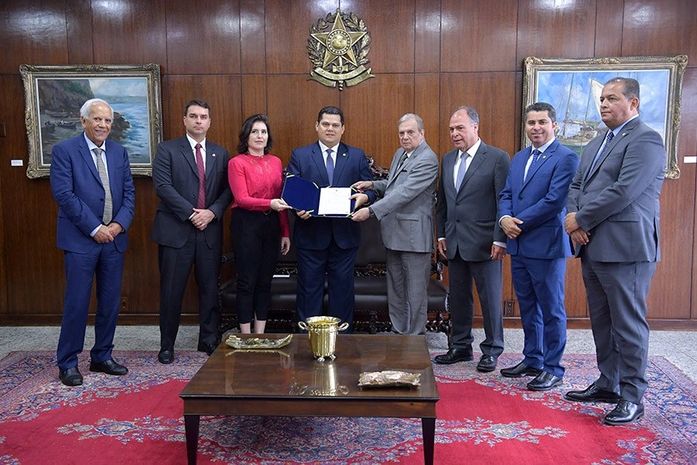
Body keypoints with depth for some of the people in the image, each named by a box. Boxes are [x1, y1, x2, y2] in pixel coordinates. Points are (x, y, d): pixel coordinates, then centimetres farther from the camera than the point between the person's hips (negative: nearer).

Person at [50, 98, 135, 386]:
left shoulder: (119, 152, 11)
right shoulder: (64, 151, -4)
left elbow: (129, 193, 8)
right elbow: (64, 195, -12)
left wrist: (118, 225, -8)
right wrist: (95, 228, -15)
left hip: (114, 238, 5)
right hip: (80, 239, -5)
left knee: (111, 302, 10)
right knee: (77, 303, 0)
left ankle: (102, 357, 24)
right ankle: (68, 363, 14)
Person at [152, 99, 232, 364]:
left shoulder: (220, 154, 12)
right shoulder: (167, 150, 2)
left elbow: (227, 190, 7)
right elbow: (163, 186, -9)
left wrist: (212, 212, -10)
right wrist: (192, 213, -14)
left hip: (210, 231, 3)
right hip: (176, 231, -3)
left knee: (210, 289, 8)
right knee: (172, 291, 3)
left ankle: (209, 341, 21)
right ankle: (167, 346, 18)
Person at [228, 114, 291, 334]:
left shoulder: (276, 162, 10)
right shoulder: (237, 163, -4)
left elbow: (282, 200, 11)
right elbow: (241, 199, -12)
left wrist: (285, 232, 8)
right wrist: (270, 203, -26)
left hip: (271, 224, 5)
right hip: (246, 224, -5)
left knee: (265, 281, 10)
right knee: (247, 281, 2)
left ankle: (260, 335, 20)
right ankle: (246, 337, 13)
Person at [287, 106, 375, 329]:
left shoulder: (357, 156, 8)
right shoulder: (299, 155, 4)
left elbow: (370, 188, 4)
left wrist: (363, 197, -18)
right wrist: (297, 208, -20)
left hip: (345, 235, 1)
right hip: (311, 234, -1)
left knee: (343, 288, 10)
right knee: (309, 288, 7)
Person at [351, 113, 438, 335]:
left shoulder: (427, 160, -17)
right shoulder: (400, 153, 12)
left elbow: (404, 192, -25)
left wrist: (371, 211, -27)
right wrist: (372, 184, 5)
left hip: (414, 234, -9)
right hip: (394, 232, 9)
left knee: (415, 291, 2)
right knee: (395, 287, 18)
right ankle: (397, 331, 31)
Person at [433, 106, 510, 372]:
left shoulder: (497, 158, -7)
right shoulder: (448, 160, 13)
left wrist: (500, 240, -14)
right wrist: (441, 234, 11)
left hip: (484, 243, -6)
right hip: (454, 243, 6)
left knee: (490, 298, 5)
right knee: (458, 298, 13)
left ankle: (492, 350, 19)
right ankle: (461, 347, 27)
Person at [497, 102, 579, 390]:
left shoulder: (566, 158, -10)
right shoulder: (519, 158, 15)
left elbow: (555, 201, -18)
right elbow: (506, 194, 13)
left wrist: (519, 222, -14)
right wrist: (504, 218, -7)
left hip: (547, 246, -8)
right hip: (518, 245, 8)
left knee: (551, 310, 3)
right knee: (528, 308, 17)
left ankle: (552, 369, 15)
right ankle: (532, 361, 31)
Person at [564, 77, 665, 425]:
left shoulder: (645, 140, -10)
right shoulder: (596, 143, 18)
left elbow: (624, 191, -20)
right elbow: (577, 185, 16)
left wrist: (580, 220, -12)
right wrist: (574, 221, -3)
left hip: (625, 249, -9)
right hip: (593, 248, 9)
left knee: (628, 325, 0)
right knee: (601, 322, 16)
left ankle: (632, 398, 11)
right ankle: (608, 384, 30)